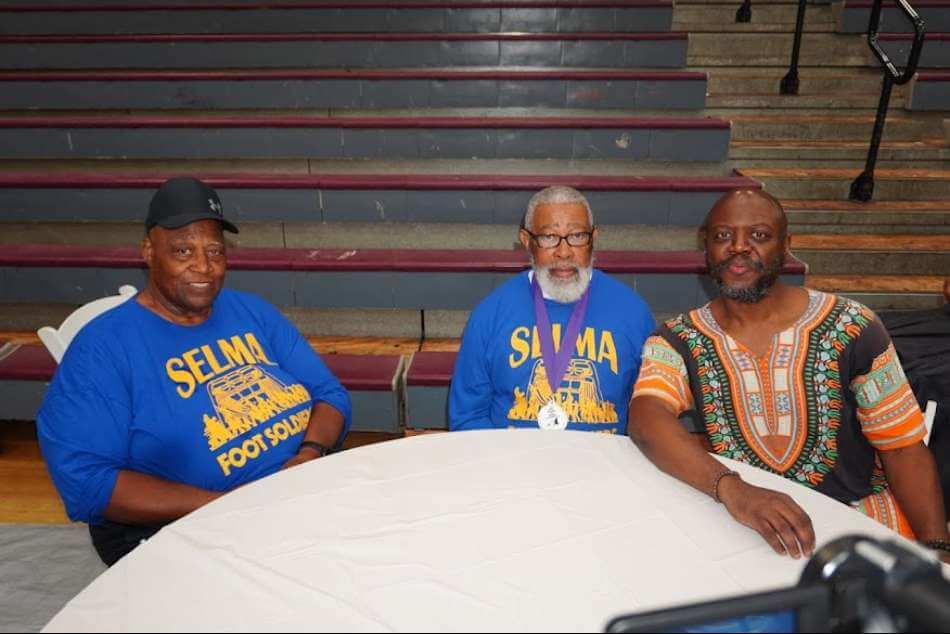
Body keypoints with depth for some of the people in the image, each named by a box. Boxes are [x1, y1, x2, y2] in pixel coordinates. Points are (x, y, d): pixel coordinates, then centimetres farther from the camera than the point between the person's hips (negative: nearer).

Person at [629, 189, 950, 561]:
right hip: (734, 529, 0)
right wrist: (730, 488, -37)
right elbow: (645, 421, -21)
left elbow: (903, 447, 1)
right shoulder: (677, 341, -3)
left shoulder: (850, 328, -3)